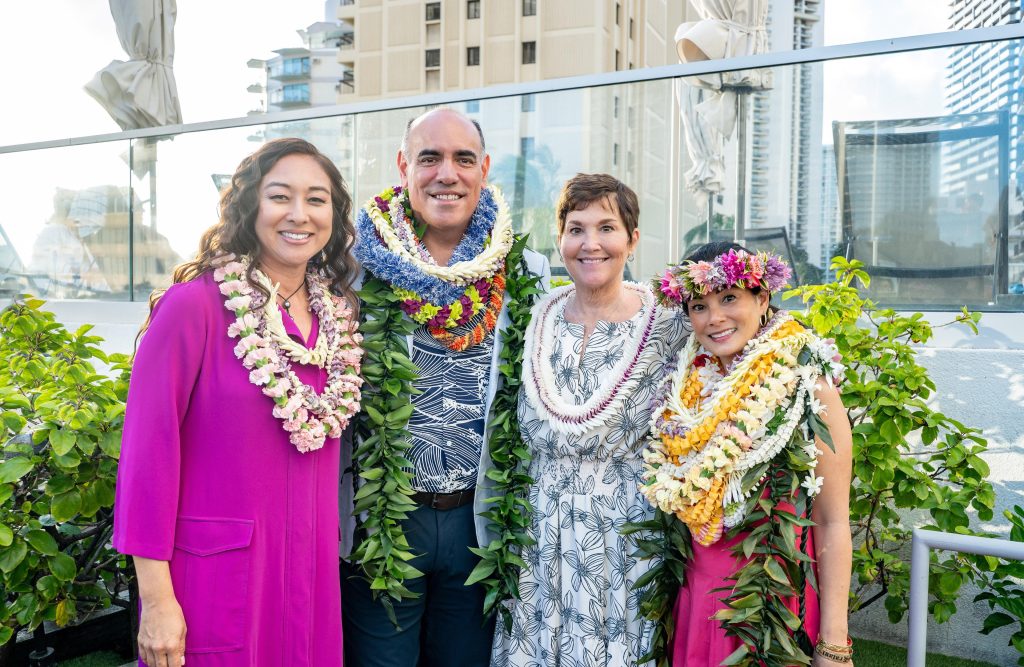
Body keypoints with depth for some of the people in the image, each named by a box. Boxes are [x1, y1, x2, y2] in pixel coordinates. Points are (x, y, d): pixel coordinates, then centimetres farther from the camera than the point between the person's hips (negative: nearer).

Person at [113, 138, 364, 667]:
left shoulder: (337, 313, 5)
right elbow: (148, 448, -13)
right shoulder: (195, 304, -13)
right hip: (217, 572, -5)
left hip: (311, 570, 5)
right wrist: (155, 598, -13)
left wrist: (327, 556, 10)